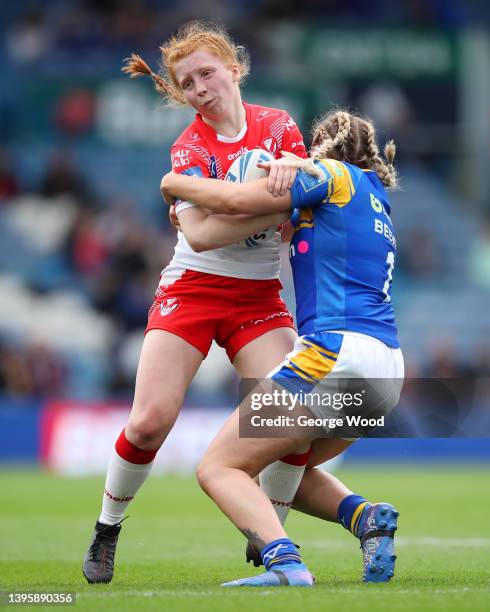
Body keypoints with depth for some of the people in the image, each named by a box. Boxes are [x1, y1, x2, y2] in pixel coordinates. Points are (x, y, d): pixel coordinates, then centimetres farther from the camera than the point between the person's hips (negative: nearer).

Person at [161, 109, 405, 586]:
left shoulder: (333, 173, 2)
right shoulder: (375, 202, 27)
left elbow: (236, 200, -6)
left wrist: (175, 184, 11)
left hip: (335, 350, -9)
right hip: (387, 367, 9)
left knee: (218, 467, -8)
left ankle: (286, 565, -32)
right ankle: (366, 517, -2)